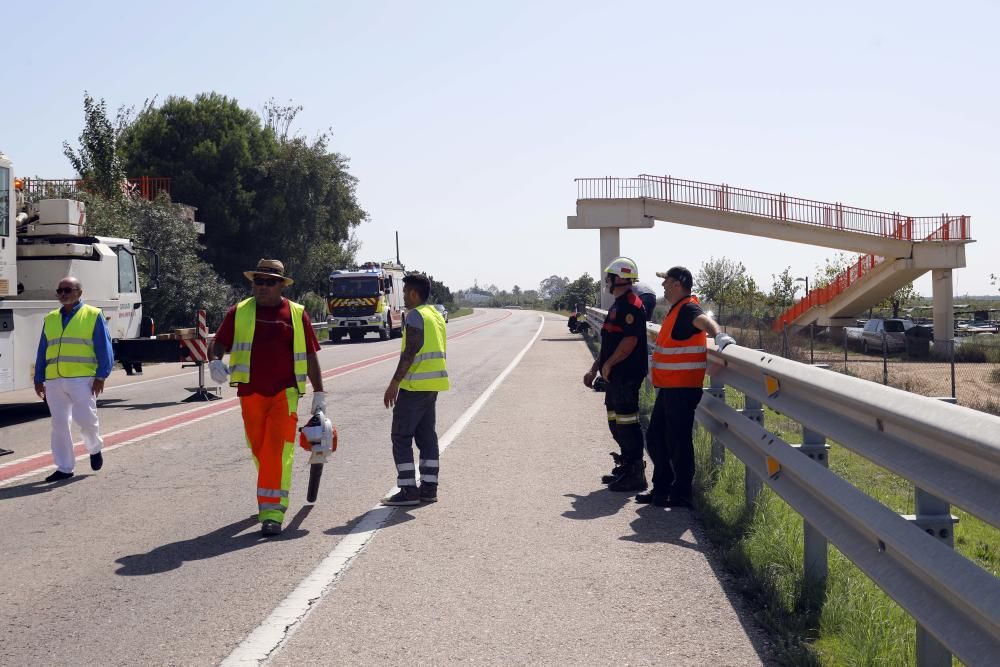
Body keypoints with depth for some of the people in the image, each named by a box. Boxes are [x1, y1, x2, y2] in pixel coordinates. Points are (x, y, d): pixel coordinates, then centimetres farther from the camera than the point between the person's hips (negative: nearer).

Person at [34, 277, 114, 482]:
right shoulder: (50, 319, 16)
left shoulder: (93, 315, 2)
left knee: (85, 418, -9)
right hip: (54, 380, 5)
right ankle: (64, 468, 12)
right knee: (59, 424, 4)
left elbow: (104, 348, -2)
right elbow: (42, 352, 18)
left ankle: (95, 448, 23)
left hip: (82, 378, -4)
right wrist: (38, 379, 12)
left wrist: (100, 376, -9)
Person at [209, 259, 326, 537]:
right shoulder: (239, 313, 6)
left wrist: (319, 393, 6)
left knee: (278, 451, -12)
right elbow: (219, 343, 8)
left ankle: (272, 512, -14)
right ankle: (274, 497, 35)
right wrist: (215, 361, -15)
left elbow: (310, 356, 8)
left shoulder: (297, 314, 5)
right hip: (250, 393, 2)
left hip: (285, 393, -2)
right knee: (258, 449, 12)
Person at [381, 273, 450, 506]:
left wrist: (394, 383, -17)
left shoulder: (415, 315, -12)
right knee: (426, 436, 12)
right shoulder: (436, 316, 16)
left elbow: (409, 353, -19)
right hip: (433, 385, 9)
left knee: (401, 436, -4)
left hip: (415, 385, -9)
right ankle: (428, 488, 12)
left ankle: (408, 490, -6)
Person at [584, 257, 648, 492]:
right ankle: (627, 467, 26)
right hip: (616, 376, 11)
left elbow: (630, 340, -23)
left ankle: (635, 475, -1)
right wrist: (594, 369, 21)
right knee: (616, 422, 16)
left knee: (627, 424, -7)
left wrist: (608, 364, -15)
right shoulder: (618, 305, 18)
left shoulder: (631, 305, -15)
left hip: (626, 376, -11)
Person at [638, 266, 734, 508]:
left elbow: (704, 321, -38)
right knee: (655, 436, 16)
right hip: (669, 388, 10)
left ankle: (681, 495, 4)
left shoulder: (687, 308, -16)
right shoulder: (675, 310, 16)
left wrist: (718, 334, -58)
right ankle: (662, 488, 27)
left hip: (682, 388, -10)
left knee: (678, 442, -5)